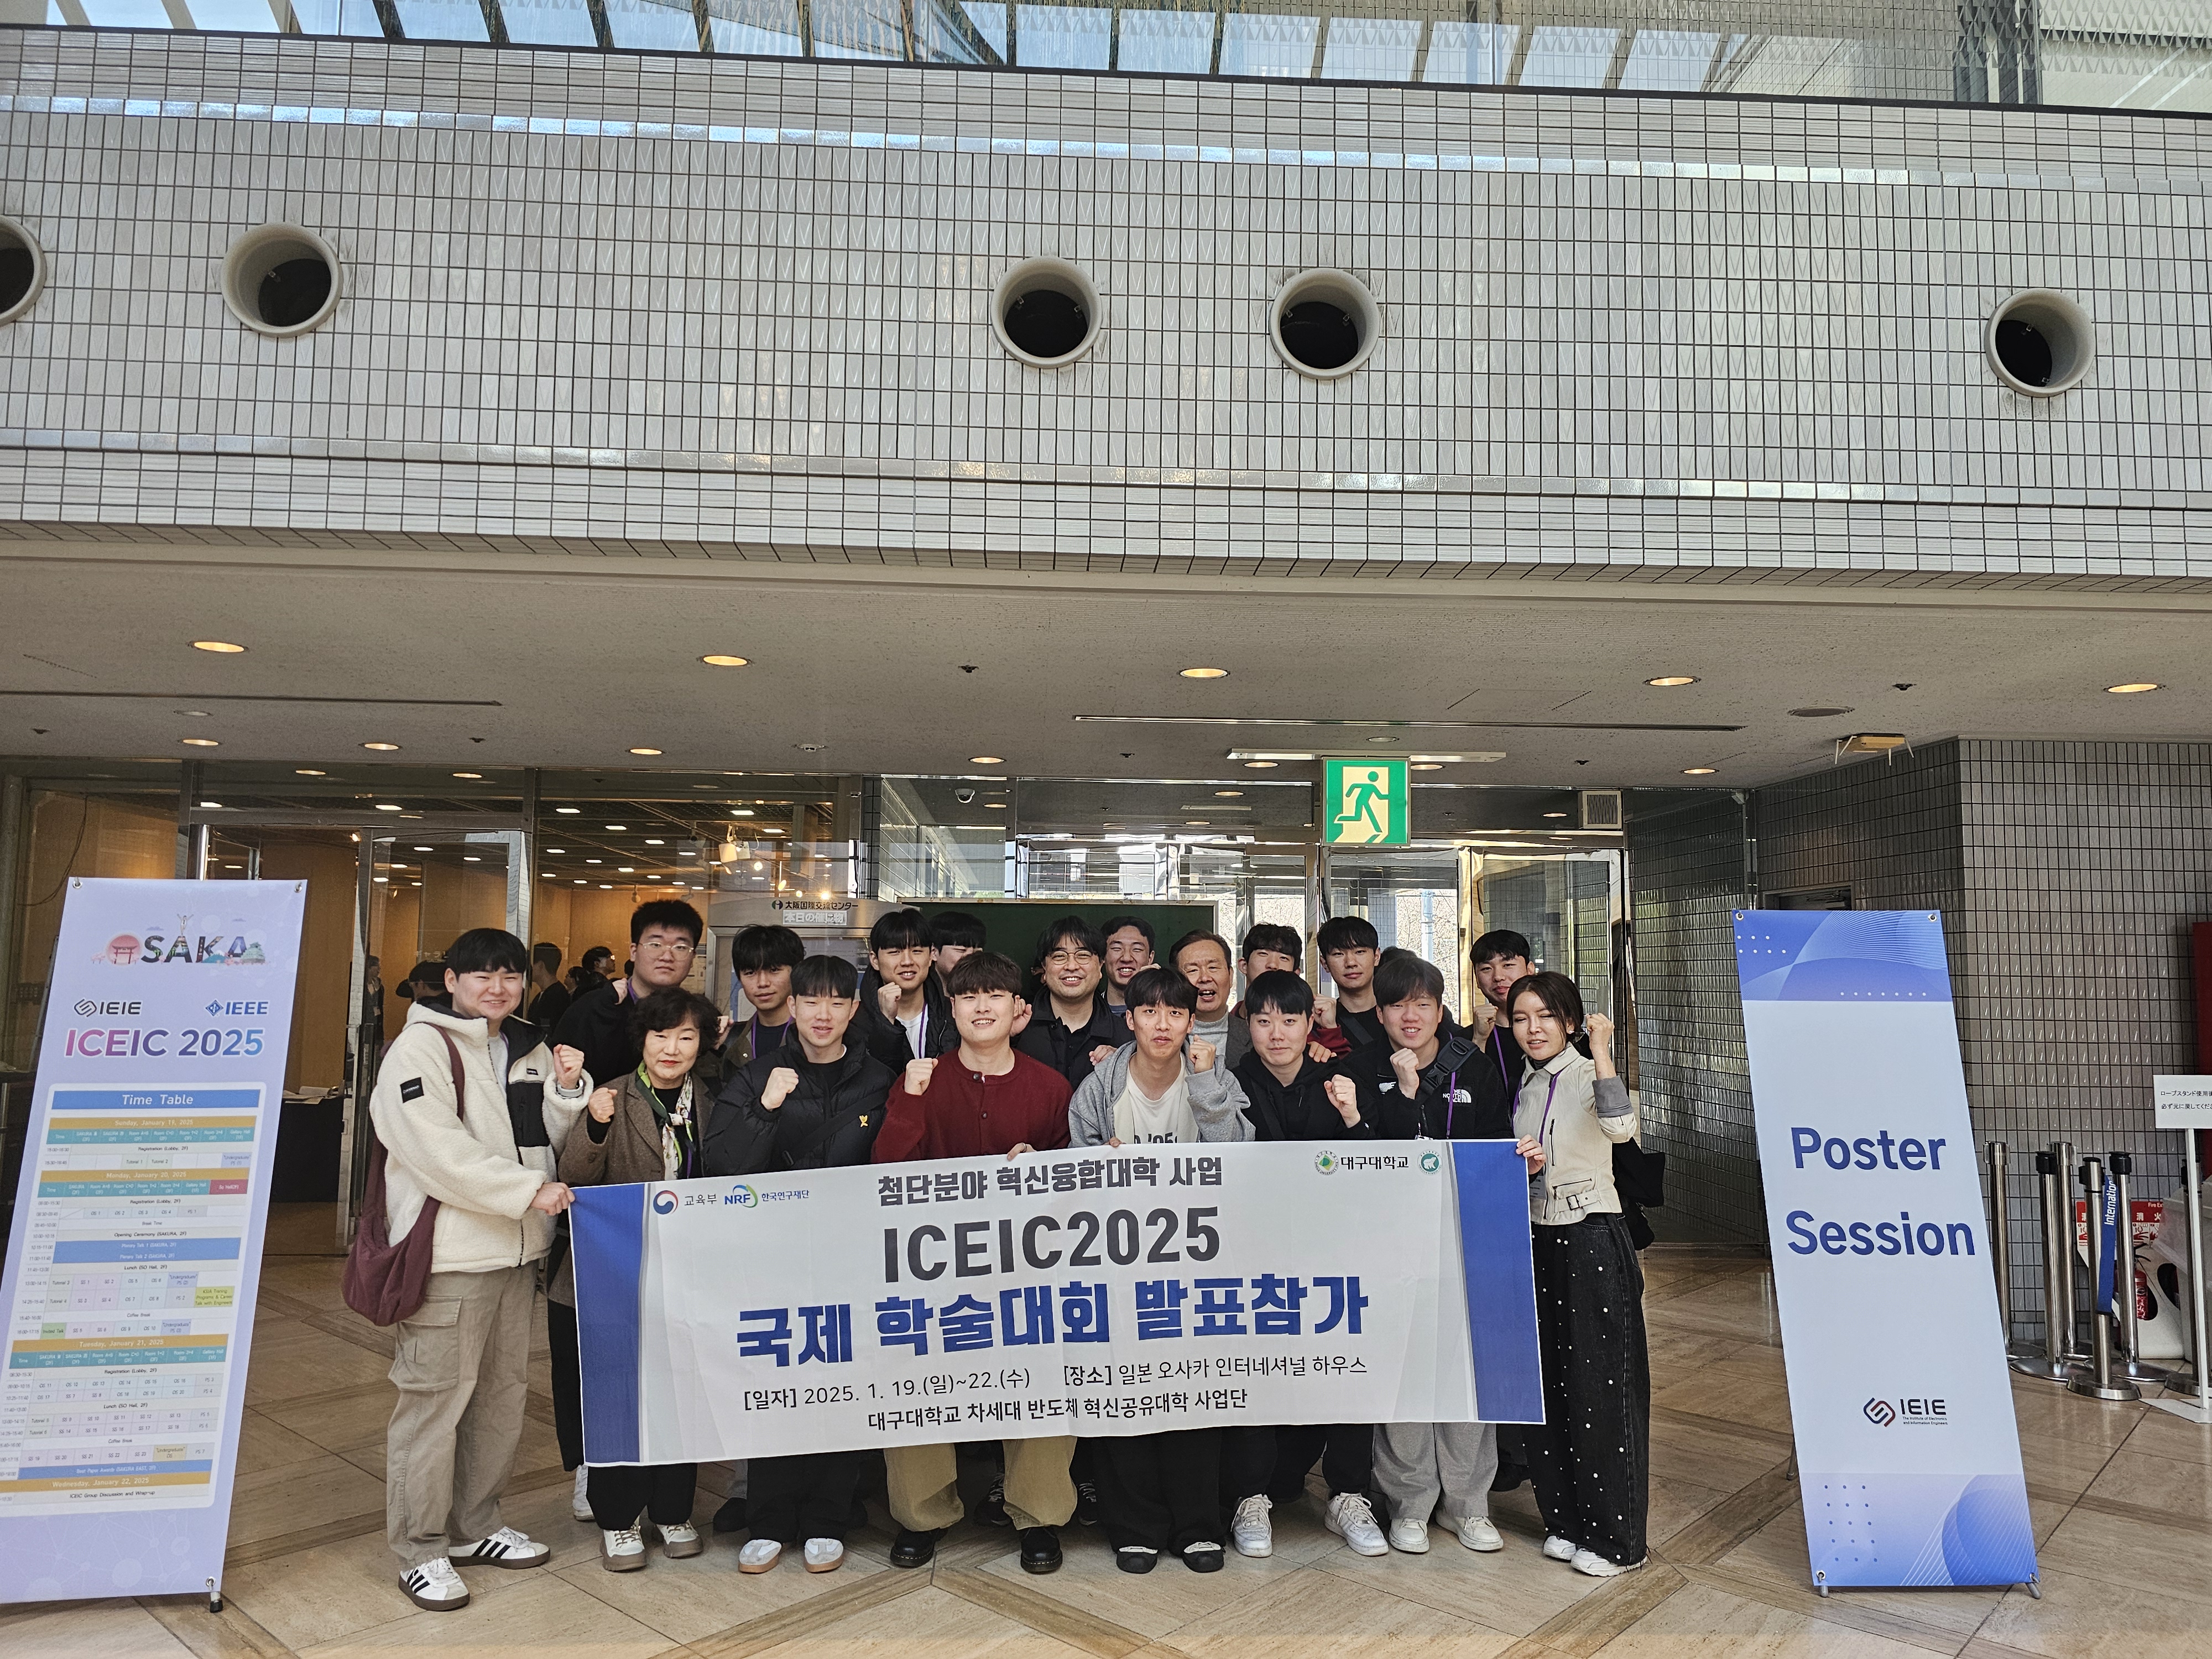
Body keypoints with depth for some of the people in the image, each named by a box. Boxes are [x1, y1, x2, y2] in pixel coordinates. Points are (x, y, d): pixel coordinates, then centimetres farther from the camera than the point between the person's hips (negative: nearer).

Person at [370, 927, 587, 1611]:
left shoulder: (529, 1051, 13)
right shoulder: (422, 1047, -9)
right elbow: (438, 1151, -19)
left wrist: (566, 1091, -6)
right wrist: (528, 1191, -20)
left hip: (517, 1248, 8)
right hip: (449, 1253, -7)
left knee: (503, 1391, 16)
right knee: (436, 1399, -1)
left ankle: (475, 1526, 32)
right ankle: (421, 1551, 15)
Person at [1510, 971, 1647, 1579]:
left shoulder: (1586, 1074, -11)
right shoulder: (1524, 1086, 10)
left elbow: (1621, 1128, -32)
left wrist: (1601, 1053, -33)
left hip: (1593, 1242, -7)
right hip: (1537, 1242, 7)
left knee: (1599, 1383, 0)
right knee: (1546, 1384, 12)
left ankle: (1614, 1535, 12)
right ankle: (1567, 1520, 26)